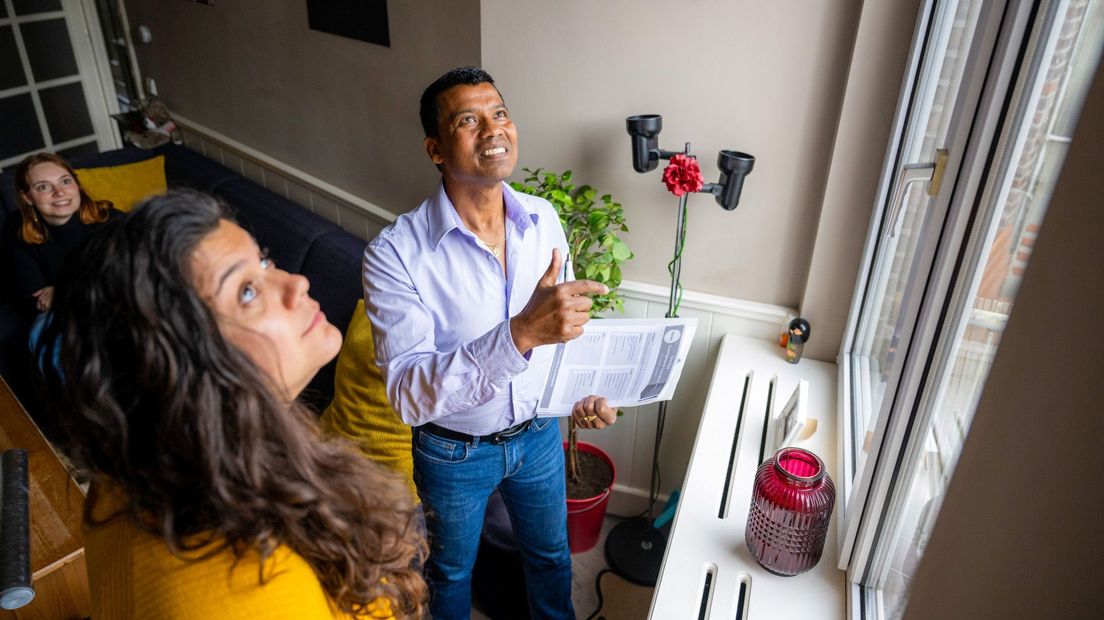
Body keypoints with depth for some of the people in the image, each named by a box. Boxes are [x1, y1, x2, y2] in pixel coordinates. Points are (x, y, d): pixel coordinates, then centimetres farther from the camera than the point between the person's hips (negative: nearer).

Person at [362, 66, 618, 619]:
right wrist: (520, 334, -48)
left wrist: (584, 389, -14)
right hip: (454, 450, -3)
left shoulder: (543, 220, -11)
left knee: (550, 552, 28)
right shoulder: (395, 254, -28)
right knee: (451, 571, 24)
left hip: (538, 430, 4)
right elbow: (409, 394, -35)